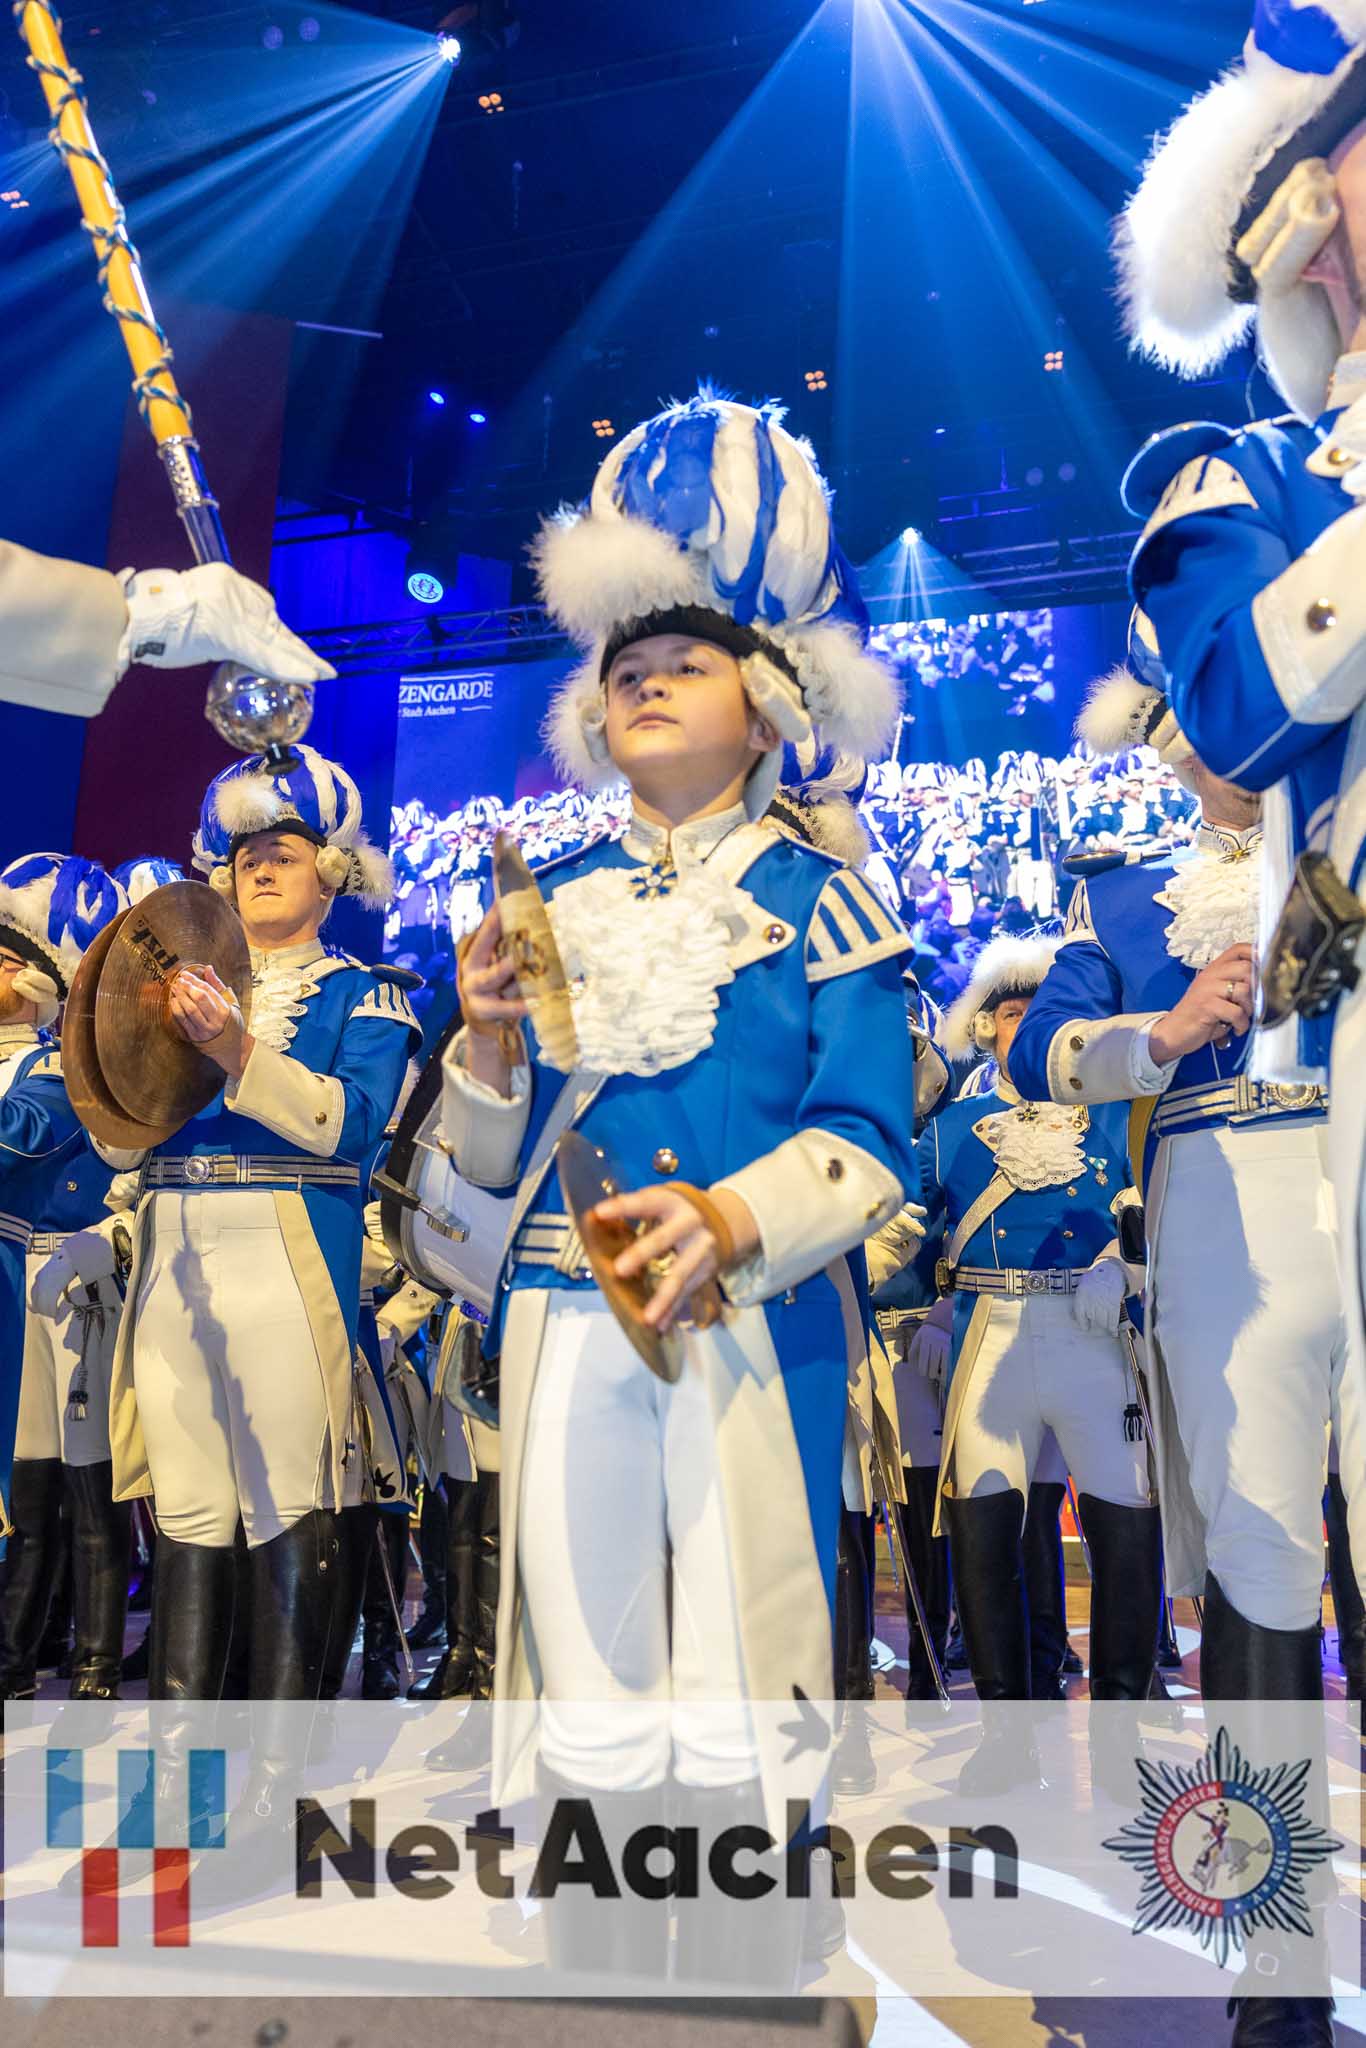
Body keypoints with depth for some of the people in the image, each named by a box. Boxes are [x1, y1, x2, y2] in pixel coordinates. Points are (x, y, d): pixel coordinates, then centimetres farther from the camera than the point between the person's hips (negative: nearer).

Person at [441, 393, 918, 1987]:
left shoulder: (813, 899, 2)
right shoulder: (553, 897, 13)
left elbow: (871, 1139, -6)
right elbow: (492, 1160, 13)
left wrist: (737, 1215, -24)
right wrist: (486, 1039, -7)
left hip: (749, 1328, -3)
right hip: (566, 1324, 4)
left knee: (732, 1682, 3)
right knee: (584, 1671, 9)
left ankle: (742, 1992, 23)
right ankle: (591, 1991, 28)